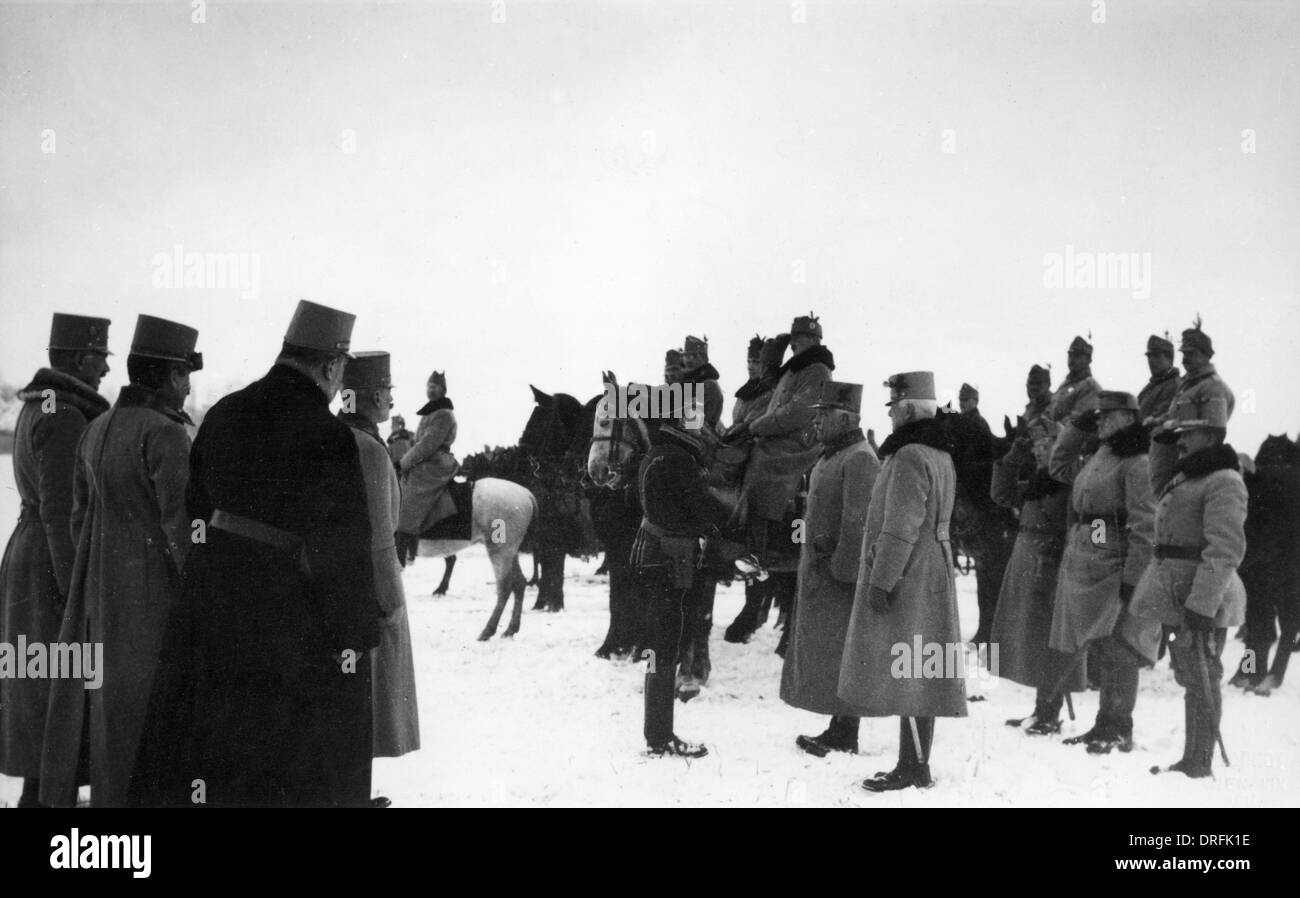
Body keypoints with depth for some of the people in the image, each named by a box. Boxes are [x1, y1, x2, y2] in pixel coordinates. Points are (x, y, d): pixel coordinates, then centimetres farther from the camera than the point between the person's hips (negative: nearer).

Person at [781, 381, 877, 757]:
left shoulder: (858, 460, -16)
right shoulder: (830, 457, 16)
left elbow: (858, 524, -21)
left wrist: (843, 570, -22)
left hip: (840, 574, -10)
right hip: (820, 571, 10)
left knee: (840, 654, -4)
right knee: (824, 654, 12)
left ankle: (844, 736, 1)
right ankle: (839, 731, 18)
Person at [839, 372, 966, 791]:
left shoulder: (910, 457, -18)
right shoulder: (940, 455, 13)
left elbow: (901, 527, -22)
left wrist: (881, 581, -20)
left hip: (904, 579, -10)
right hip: (933, 567, 10)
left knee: (901, 673, -7)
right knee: (918, 673, 11)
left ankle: (913, 769, -6)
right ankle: (916, 765, 16)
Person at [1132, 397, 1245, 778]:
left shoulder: (1223, 483, -13)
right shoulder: (1184, 478, 17)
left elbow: (1225, 551, -20)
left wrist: (1202, 604, -26)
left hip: (1201, 598, -9)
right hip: (1175, 591, 9)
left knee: (1201, 681, -2)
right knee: (1191, 677, 14)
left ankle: (1198, 765, 4)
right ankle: (1191, 761, 22)